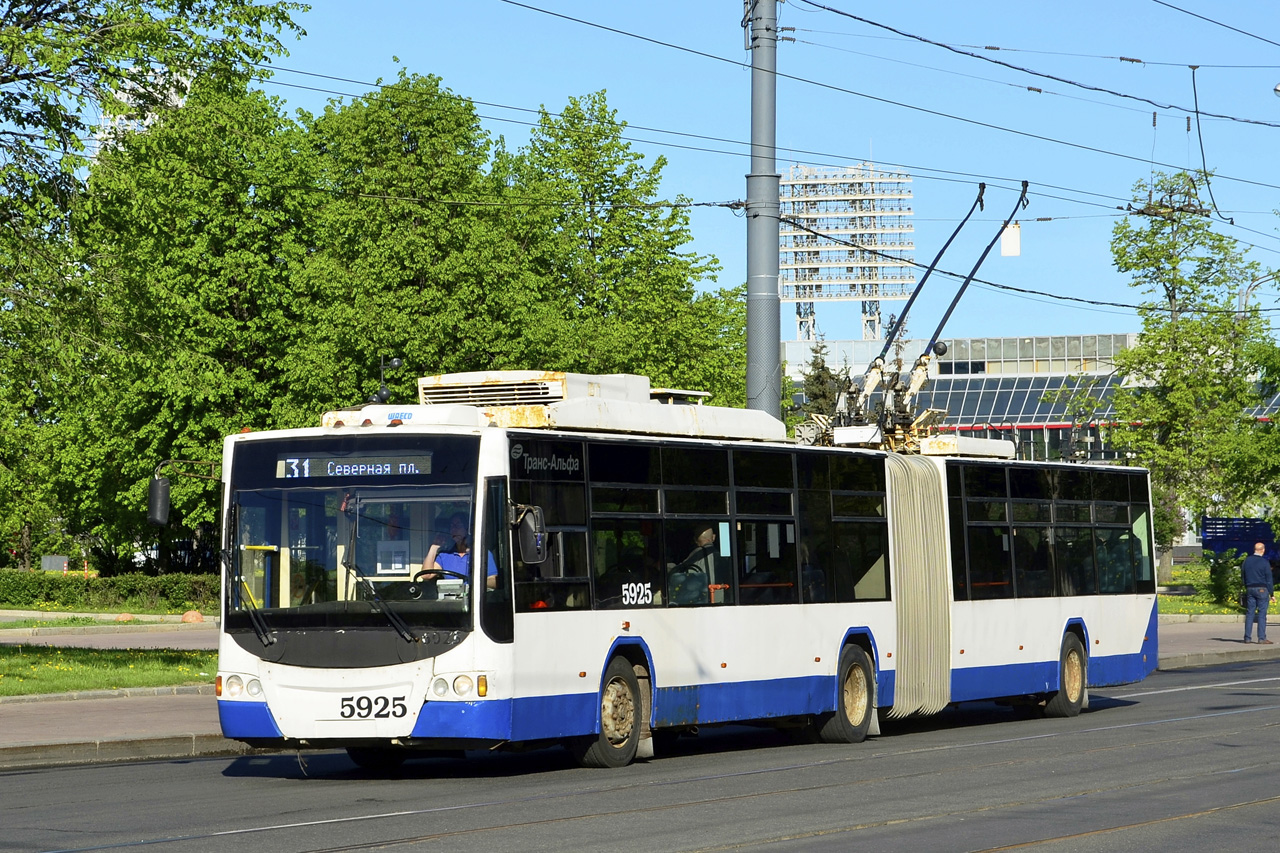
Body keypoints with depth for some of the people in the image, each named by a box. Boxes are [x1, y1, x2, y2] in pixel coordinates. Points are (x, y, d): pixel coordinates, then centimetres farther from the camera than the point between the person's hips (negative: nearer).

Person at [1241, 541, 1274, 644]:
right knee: (1262, 614, -4)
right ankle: (1262, 638, -6)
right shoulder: (1265, 562, -9)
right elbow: (1269, 579, -7)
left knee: (1249, 613, 7)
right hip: (1262, 589, -5)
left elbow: (1243, 575, 13)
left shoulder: (1247, 560, 6)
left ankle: (1247, 637, 5)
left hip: (1249, 589, 5)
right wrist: (1272, 593, -1)